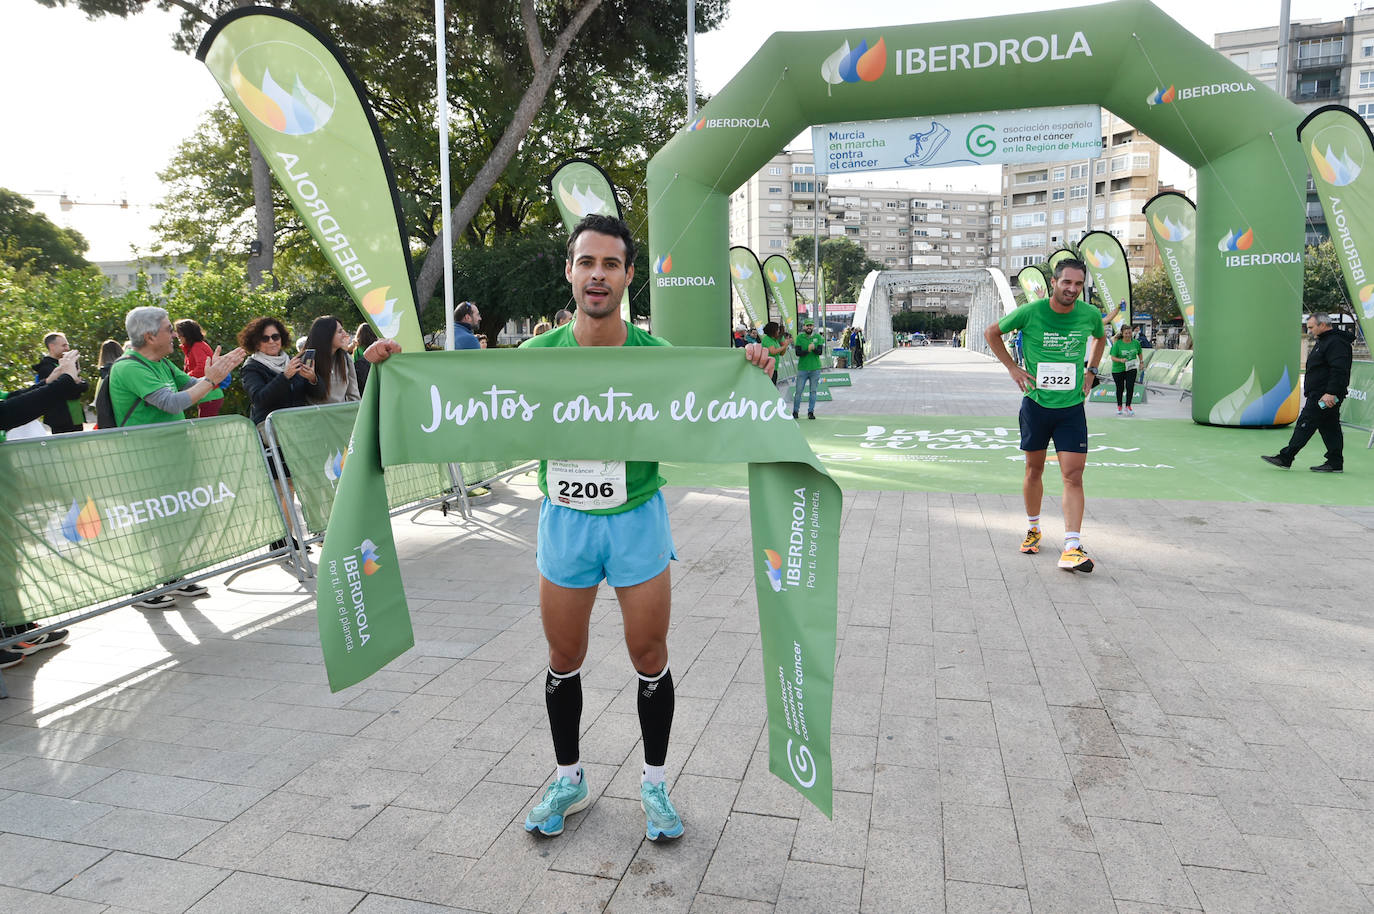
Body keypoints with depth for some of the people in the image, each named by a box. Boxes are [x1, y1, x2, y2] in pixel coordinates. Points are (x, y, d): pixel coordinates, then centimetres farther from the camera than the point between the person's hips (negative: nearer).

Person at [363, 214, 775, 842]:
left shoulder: (657, 356, -10)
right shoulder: (536, 355, -5)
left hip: (636, 519, -1)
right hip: (564, 521, 2)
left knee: (650, 659, 9)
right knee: (564, 661, 14)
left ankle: (655, 783, 32)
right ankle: (569, 780, 37)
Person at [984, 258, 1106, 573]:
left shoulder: (1090, 315, -2)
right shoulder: (1030, 312, -10)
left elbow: (1100, 337, 23)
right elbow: (991, 332, 6)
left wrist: (1090, 371, 11)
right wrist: (1012, 367, 0)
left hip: (1072, 407, 1)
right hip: (1036, 404, -1)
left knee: (1073, 475, -9)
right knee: (1034, 469, 11)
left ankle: (1072, 548, -12)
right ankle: (1033, 528, 32)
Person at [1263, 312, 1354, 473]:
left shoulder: (1336, 343, -14)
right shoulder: (1323, 342, 21)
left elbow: (1339, 371, -23)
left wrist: (1331, 393, -28)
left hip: (1324, 396, -11)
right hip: (1319, 395, 11)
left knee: (1305, 425, -9)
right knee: (1330, 428, 10)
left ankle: (1285, 458, -7)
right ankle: (1335, 463, 14)